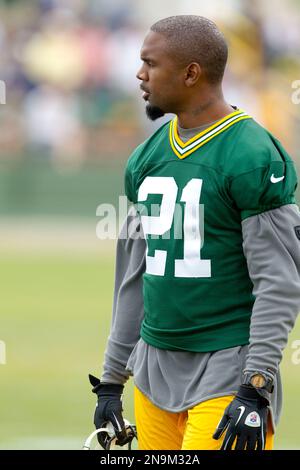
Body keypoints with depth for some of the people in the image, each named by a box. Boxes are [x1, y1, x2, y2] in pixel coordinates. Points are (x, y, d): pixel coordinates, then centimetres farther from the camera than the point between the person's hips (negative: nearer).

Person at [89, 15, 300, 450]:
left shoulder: (251, 156, -11)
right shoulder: (148, 157, 13)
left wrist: (255, 391, -18)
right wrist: (112, 379, 19)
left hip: (227, 367, -7)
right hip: (154, 364, 7)